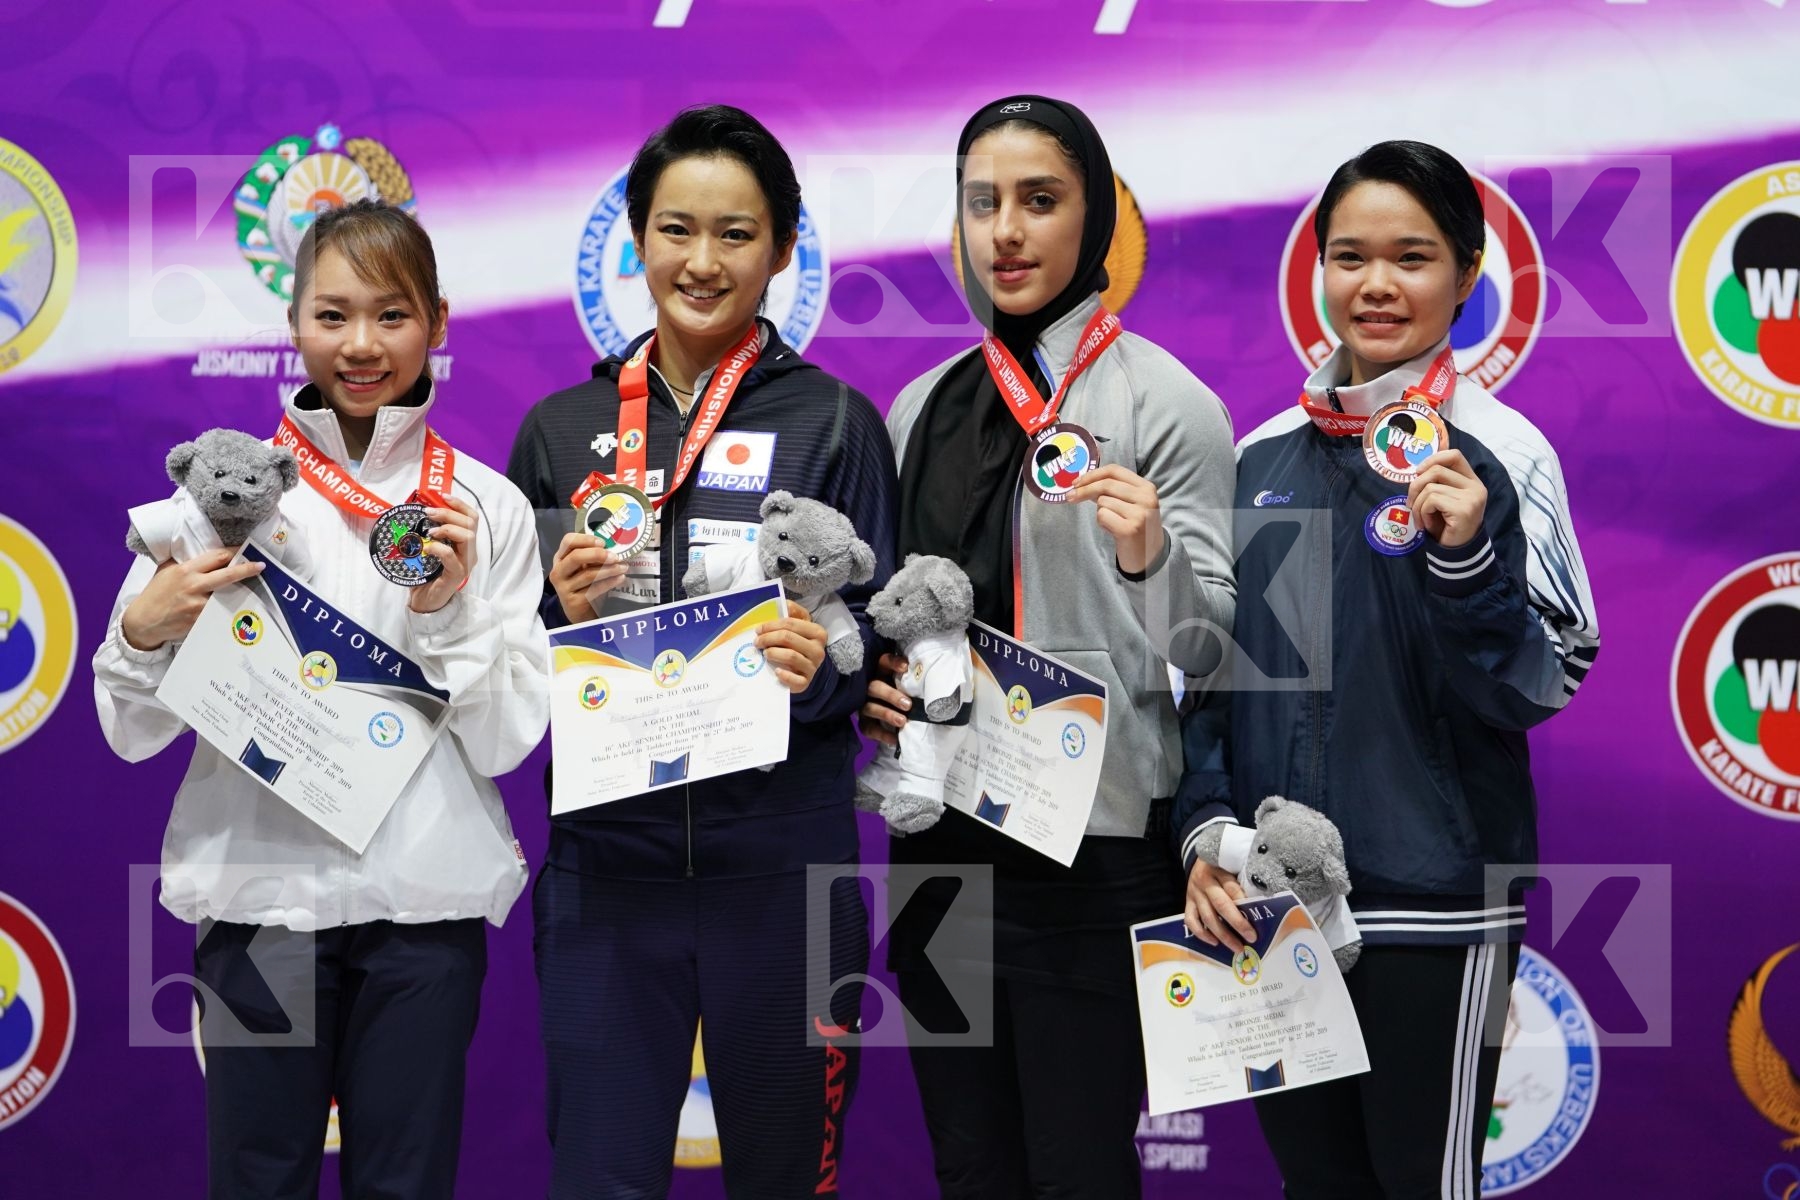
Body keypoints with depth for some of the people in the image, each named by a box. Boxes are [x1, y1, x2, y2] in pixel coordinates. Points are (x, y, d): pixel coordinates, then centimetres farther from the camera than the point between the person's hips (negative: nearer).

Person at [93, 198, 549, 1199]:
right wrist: (146, 630, -15)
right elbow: (134, 732, 4)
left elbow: (506, 742, 0)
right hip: (258, 886, 0)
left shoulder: (487, 506, 3)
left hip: (426, 898, 0)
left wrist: (448, 609, -13)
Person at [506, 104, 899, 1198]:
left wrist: (820, 664, -19)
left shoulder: (835, 421, 2)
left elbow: (882, 635, 1)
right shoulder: (563, 427, 9)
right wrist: (566, 612, -8)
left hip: (781, 863, -1)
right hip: (605, 857, 2)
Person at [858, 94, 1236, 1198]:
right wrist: (871, 688, 0)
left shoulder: (1164, 401, -5)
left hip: (1092, 846, -5)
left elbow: (1203, 648, -7)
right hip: (940, 832, 5)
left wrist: (1146, 554, -25)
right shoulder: (925, 407, 11)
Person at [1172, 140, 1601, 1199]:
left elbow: (1537, 688, -9)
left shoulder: (1496, 454, -7)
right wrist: (1206, 828, 1)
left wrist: (1465, 561, -24)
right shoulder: (1264, 456, 6)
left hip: (1431, 906, -4)